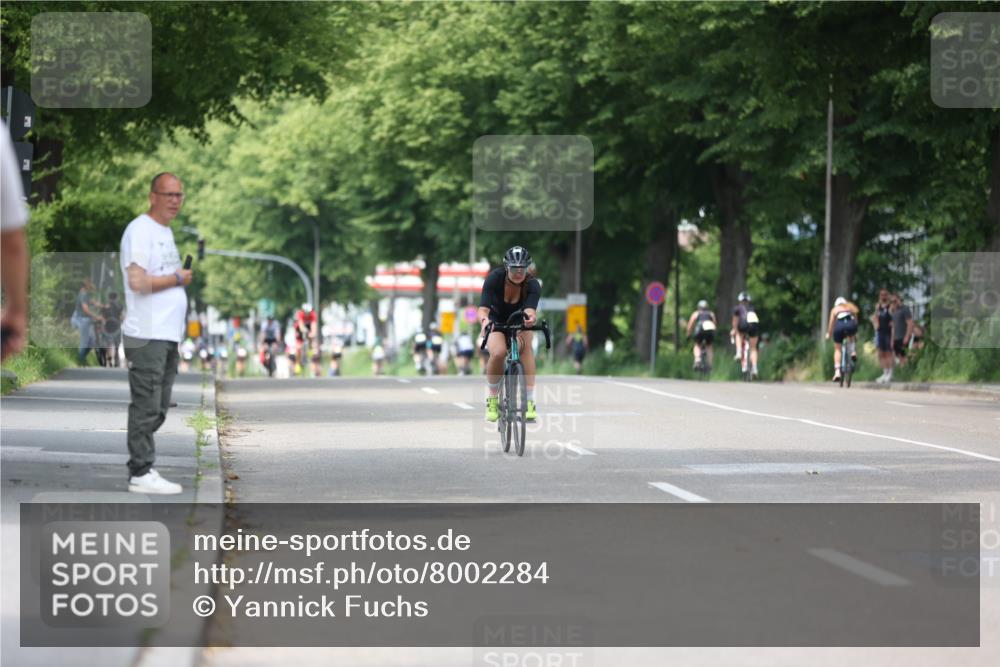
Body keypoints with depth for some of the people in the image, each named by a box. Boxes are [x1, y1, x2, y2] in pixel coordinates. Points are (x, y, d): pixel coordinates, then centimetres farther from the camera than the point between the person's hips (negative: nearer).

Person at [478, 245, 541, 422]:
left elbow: (530, 309, -42)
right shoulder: (494, 278, -28)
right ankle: (493, 400, -8)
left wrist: (531, 317, -66)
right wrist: (484, 320, -60)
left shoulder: (532, 285, -25)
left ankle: (530, 402, -33)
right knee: (498, 353, -31)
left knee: (525, 345, -32)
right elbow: (483, 308, -37)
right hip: (496, 321, -1)